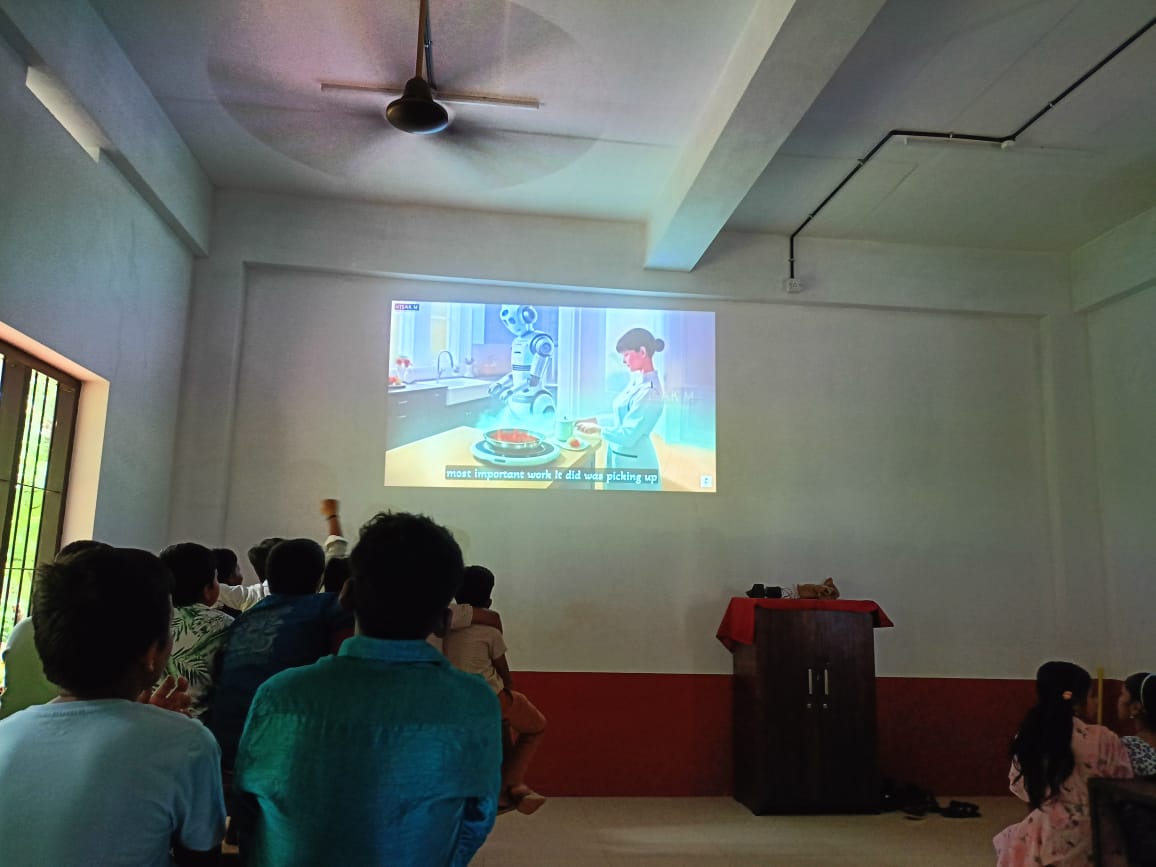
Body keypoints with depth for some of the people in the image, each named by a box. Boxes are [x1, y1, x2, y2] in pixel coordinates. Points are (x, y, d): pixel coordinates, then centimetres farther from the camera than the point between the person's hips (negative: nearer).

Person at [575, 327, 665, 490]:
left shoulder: (648, 392, -24)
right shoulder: (638, 381, 4)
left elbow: (627, 436, -24)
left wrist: (597, 429, -11)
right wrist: (593, 420, 7)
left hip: (633, 463, -8)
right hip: (622, 458, 8)